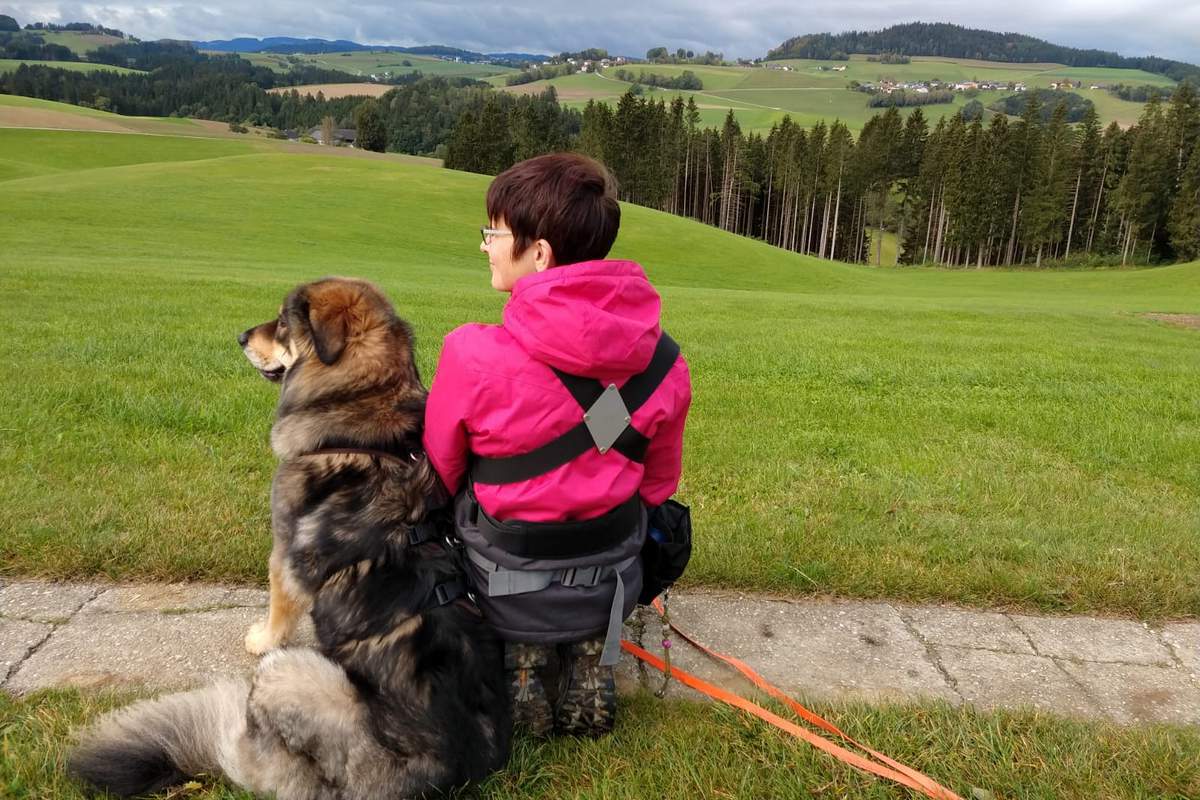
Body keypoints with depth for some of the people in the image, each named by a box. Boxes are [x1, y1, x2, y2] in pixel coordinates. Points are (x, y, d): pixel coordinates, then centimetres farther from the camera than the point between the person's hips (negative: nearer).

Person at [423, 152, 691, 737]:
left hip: (504, 595, -2)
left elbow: (440, 473, -7)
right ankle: (592, 657, 10)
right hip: (610, 591, 2)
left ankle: (522, 657, 8)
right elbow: (658, 485, 1)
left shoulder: (473, 355, -25)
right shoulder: (664, 363, -14)